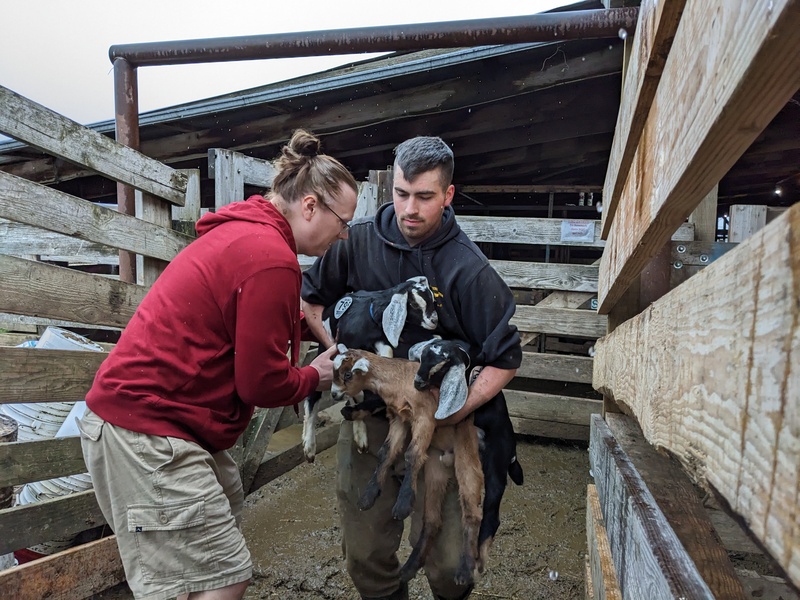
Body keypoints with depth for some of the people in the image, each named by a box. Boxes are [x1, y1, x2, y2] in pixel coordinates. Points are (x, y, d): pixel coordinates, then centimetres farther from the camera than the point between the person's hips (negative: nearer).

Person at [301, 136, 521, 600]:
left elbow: (505, 359, -9)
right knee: (365, 552, 13)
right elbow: (310, 301, 10)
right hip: (367, 413, 3)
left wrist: (451, 415, -19)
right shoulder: (359, 242, -4)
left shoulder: (469, 269, -12)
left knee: (446, 562, 3)